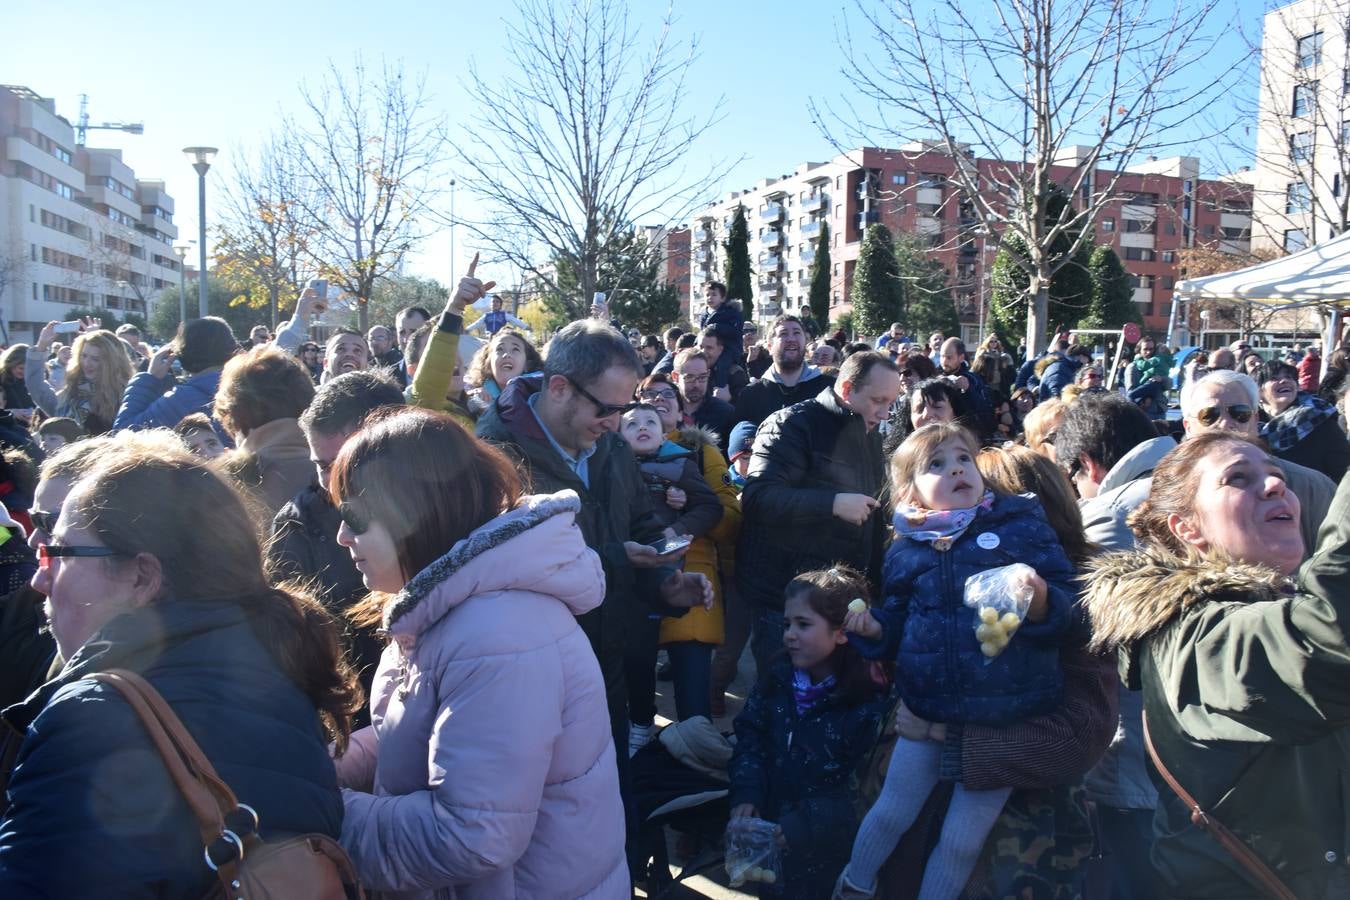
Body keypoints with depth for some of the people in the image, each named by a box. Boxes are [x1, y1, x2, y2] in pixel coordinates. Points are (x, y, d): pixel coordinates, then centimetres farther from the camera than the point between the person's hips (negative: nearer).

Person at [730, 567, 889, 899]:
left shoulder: (869, 705, -17)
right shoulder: (780, 677, 0)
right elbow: (750, 734, 0)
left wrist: (797, 825, -24)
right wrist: (746, 794, -17)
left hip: (820, 844, -4)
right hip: (766, 821, 4)